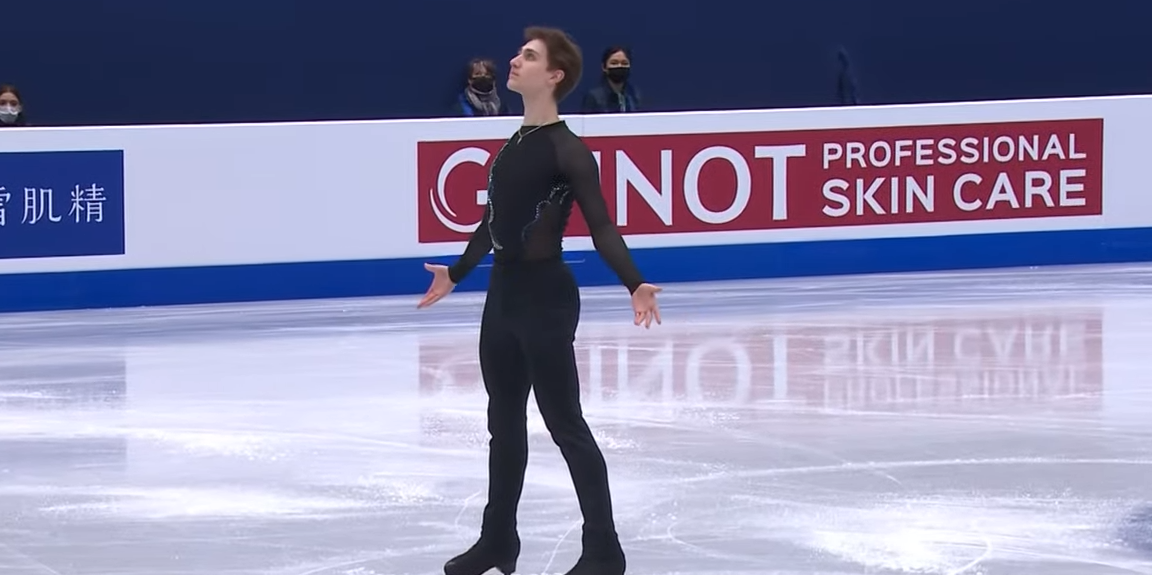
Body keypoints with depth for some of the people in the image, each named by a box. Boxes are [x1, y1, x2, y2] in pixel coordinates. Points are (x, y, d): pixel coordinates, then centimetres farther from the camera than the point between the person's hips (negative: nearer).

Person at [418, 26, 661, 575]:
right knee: (504, 421, 16)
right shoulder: (515, 144, 9)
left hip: (545, 297, -8)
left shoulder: (567, 150, -14)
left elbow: (601, 226, -18)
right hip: (503, 294, 8)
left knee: (564, 423, -3)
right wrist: (457, 272, 31)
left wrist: (635, 283, -32)